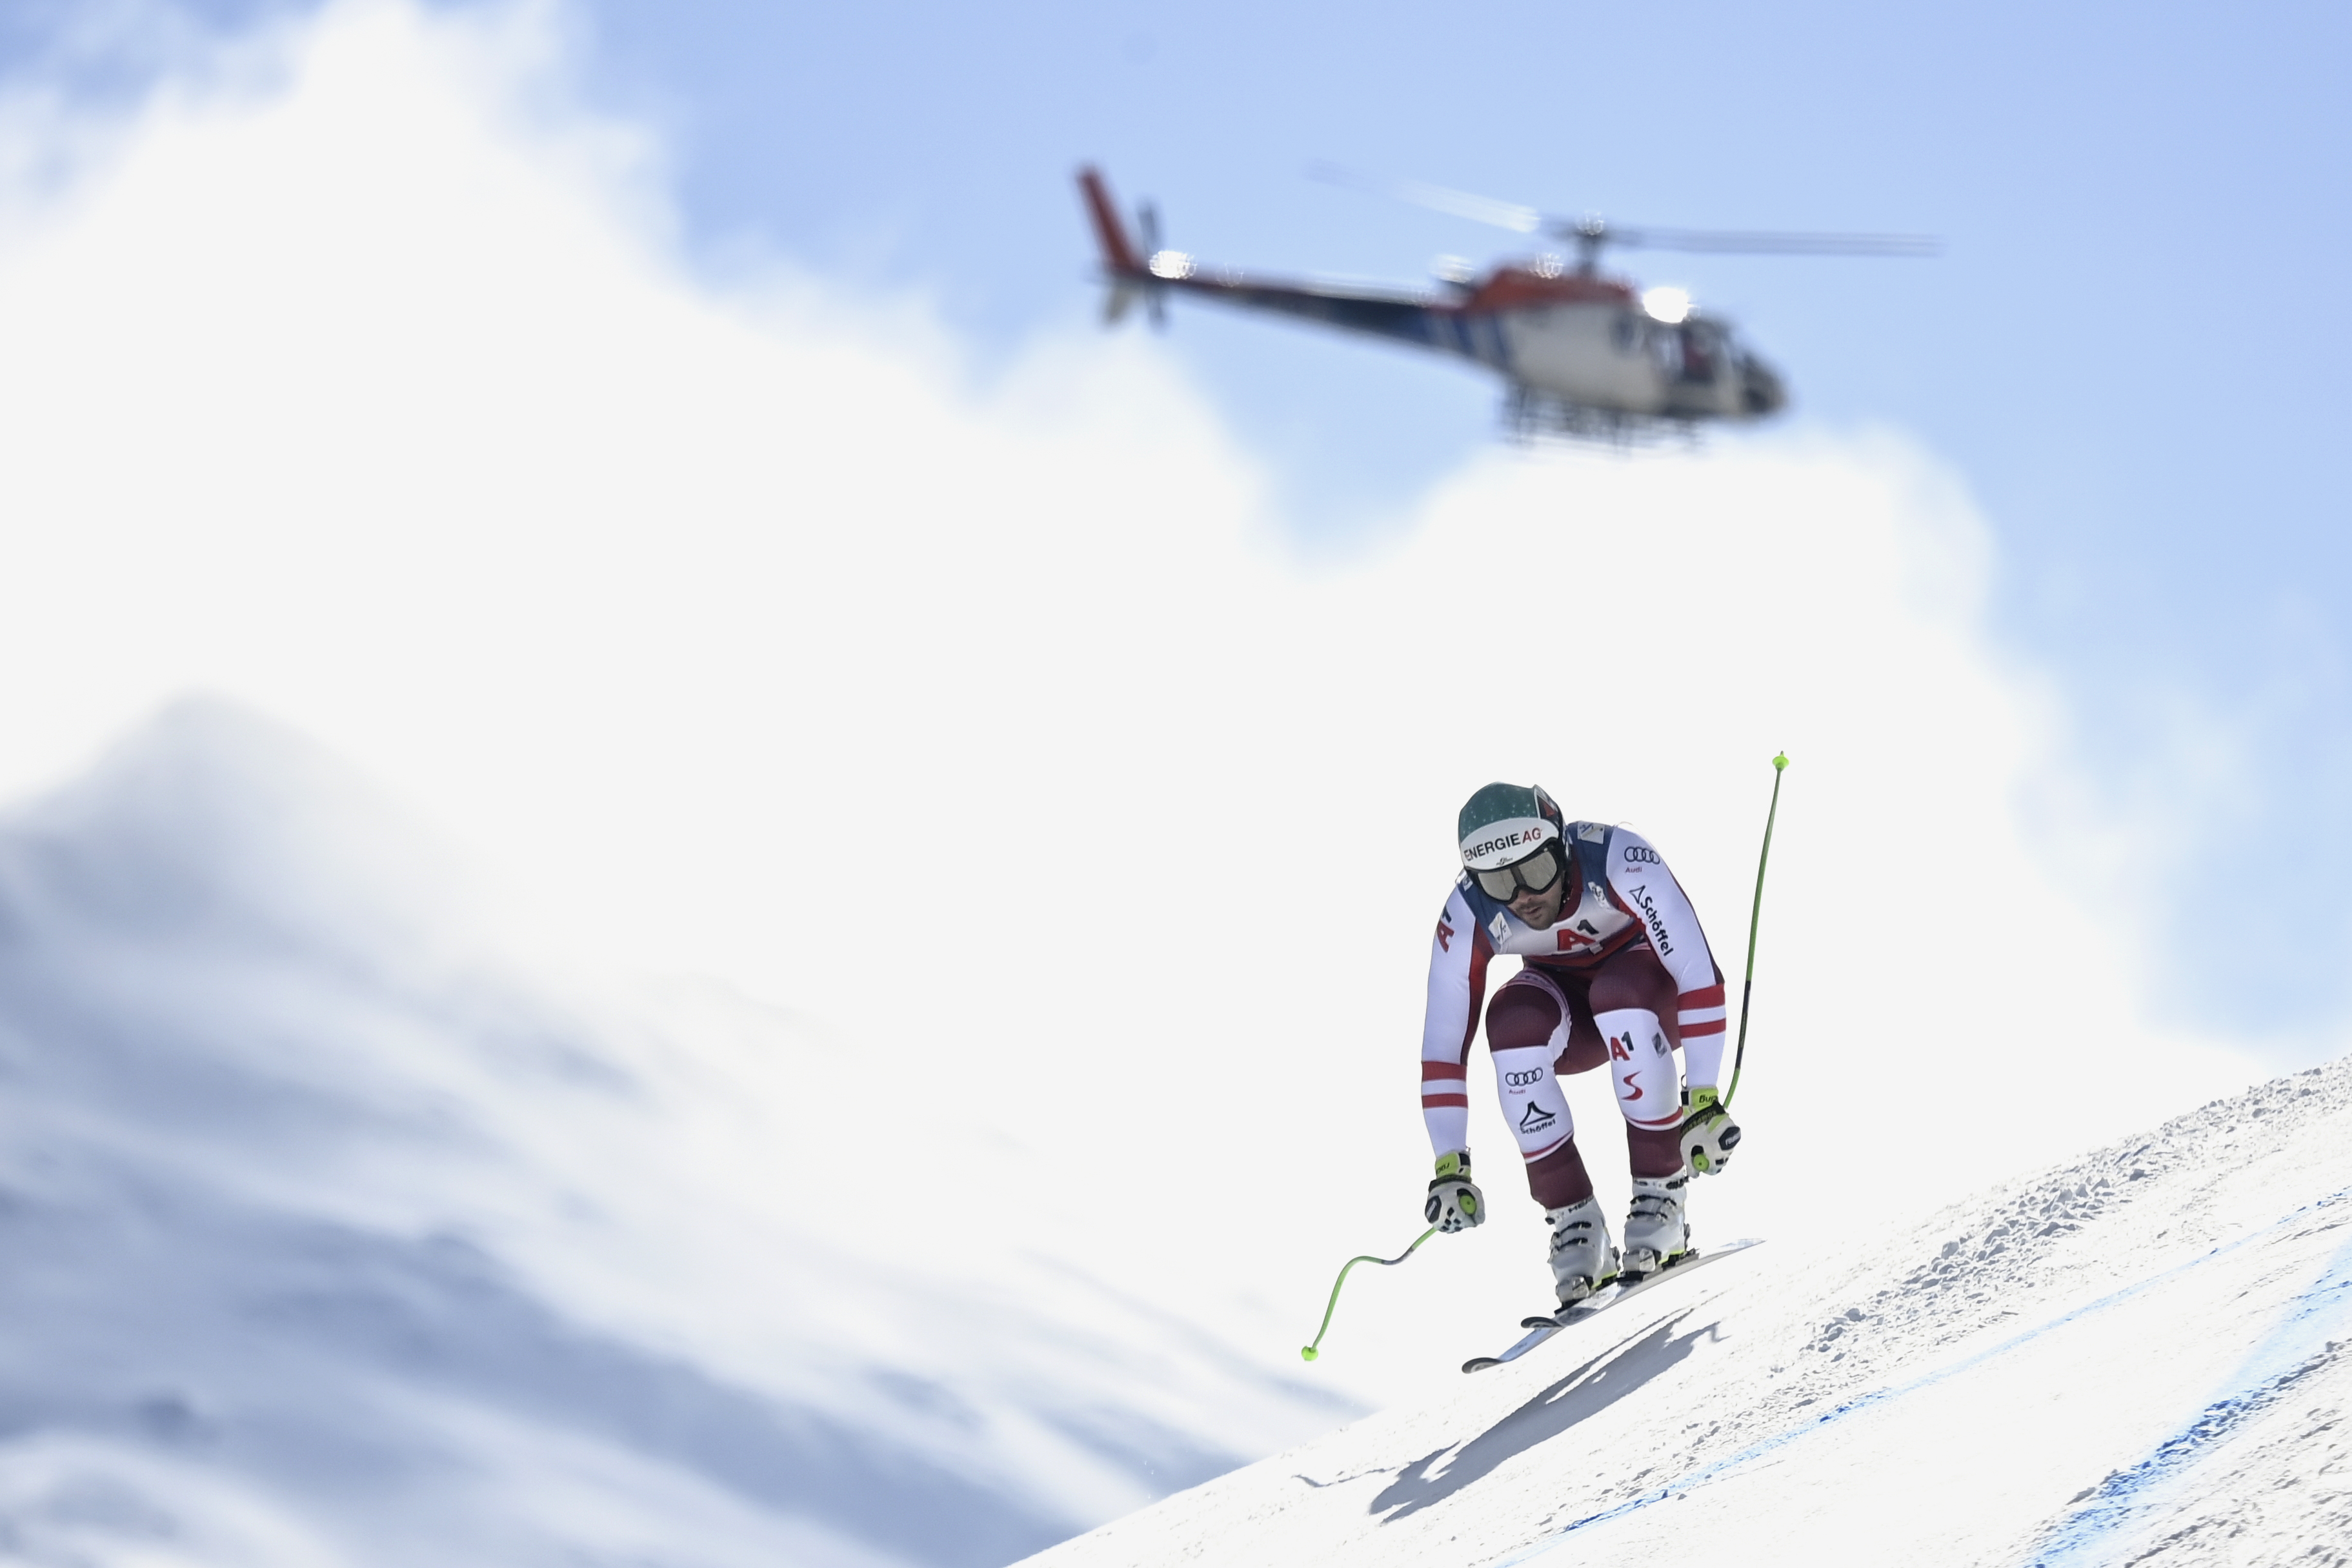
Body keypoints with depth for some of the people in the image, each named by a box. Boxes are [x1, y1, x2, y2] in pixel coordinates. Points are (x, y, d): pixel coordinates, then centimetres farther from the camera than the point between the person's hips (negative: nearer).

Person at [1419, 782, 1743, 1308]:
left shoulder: (1619, 861, -34)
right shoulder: (1467, 917, -24)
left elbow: (1699, 972, -35)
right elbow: (1443, 1045, -19)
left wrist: (1703, 1101, -39)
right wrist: (1451, 1168, -22)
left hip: (1655, 992, -2)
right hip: (1567, 1013, 2)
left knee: (1619, 995, -37)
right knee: (1511, 1020, -32)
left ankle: (1662, 1196, -25)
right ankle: (1574, 1221, -22)